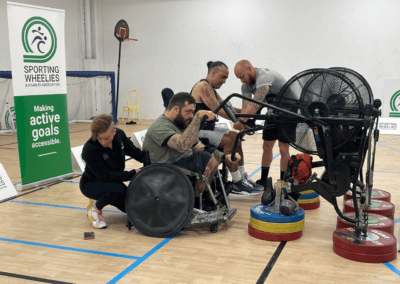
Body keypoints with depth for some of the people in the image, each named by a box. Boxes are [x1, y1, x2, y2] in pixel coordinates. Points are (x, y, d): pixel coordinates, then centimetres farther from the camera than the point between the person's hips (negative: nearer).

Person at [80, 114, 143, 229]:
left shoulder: (119, 135, -15)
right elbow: (105, 176, -30)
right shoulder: (90, 149, -32)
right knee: (116, 189, -37)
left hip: (113, 182, 7)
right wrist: (133, 174, -31)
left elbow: (133, 151, 5)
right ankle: (95, 208, -6)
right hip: (91, 184, -6)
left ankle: (101, 199, 20)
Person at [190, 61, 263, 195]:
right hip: (197, 132, -11)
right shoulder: (203, 87, -17)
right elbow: (219, 111, -26)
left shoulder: (210, 88, 17)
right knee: (230, 141, -23)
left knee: (236, 137, 8)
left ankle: (243, 177, 11)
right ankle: (237, 183, -14)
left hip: (207, 127, 11)